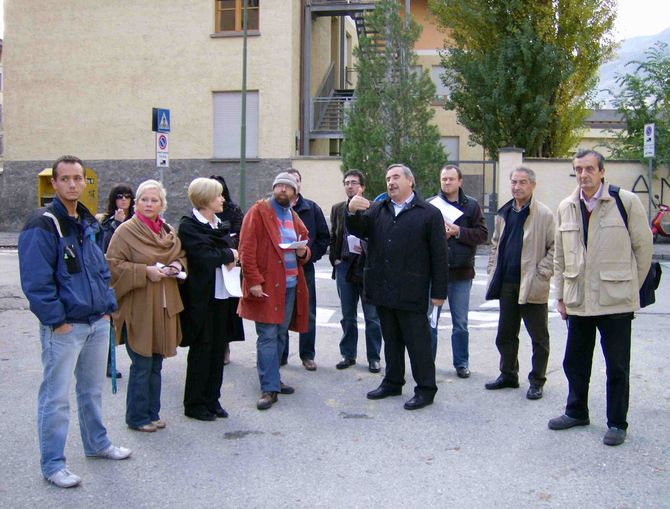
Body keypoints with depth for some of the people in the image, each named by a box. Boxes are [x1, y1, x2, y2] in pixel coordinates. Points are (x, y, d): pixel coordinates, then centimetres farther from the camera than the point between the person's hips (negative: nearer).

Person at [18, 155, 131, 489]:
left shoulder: (89, 223, 11)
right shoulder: (42, 226, -14)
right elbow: (36, 281, -17)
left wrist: (107, 307, 10)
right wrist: (57, 320, -17)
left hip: (97, 323, 8)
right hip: (63, 327, -7)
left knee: (92, 389, 20)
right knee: (56, 397, 1)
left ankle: (97, 444, 36)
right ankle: (52, 465, 12)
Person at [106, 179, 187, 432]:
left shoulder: (169, 231, 12)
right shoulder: (126, 231, -7)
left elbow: (182, 256, 23)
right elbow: (113, 264, -12)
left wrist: (177, 265, 0)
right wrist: (145, 271, -20)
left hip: (163, 308, 6)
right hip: (137, 309, -6)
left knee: (156, 364, 13)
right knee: (142, 365, -2)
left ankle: (152, 413, 25)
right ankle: (137, 417, 12)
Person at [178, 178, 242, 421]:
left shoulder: (218, 224, 14)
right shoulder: (189, 226, -9)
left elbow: (233, 250, 10)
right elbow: (204, 257, -21)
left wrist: (228, 258, -12)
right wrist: (228, 255, -7)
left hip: (222, 295, 7)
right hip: (201, 298, -7)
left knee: (218, 349, 9)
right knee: (202, 349, 1)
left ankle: (212, 400, 20)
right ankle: (194, 404, 13)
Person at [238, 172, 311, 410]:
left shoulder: (294, 218, 17)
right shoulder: (258, 212, -3)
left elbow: (305, 248, 26)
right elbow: (246, 249, -10)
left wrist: (303, 252, 1)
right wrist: (254, 281, -18)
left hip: (290, 285, 7)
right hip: (266, 286, -6)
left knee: (281, 335, 12)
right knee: (268, 336, -7)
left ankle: (272, 379, 24)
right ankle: (269, 389, -4)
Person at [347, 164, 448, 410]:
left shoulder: (429, 213, -3)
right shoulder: (377, 210, 12)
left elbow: (439, 255, -5)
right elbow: (358, 231, 1)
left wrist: (439, 291, -8)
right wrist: (352, 211, -20)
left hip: (411, 292, -5)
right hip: (383, 290, 5)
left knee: (417, 341, 1)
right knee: (391, 339, 16)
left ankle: (426, 389, 11)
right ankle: (392, 382, 28)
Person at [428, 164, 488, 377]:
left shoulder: (471, 205, 3)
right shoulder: (430, 205, 2)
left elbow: (482, 234, -3)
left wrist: (457, 231, -14)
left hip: (461, 272, 1)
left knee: (460, 323, 11)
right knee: (430, 320, 6)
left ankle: (461, 363, 22)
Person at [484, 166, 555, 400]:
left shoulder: (544, 214, -8)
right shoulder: (504, 213, 12)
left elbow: (555, 247, -9)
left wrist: (542, 273, -14)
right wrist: (494, 271, 11)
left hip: (532, 285, -6)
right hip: (507, 283, 6)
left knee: (538, 336, 5)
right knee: (505, 334, 15)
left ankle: (537, 381, 16)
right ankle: (508, 374, 28)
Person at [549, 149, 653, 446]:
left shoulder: (626, 202, -7)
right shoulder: (566, 208, 7)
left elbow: (643, 247, 0)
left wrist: (631, 287, 4)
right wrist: (560, 295, 12)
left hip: (615, 300, -4)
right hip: (578, 300, 5)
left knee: (617, 366, 5)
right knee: (575, 361, 15)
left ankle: (617, 423, 19)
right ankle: (576, 412, 33)